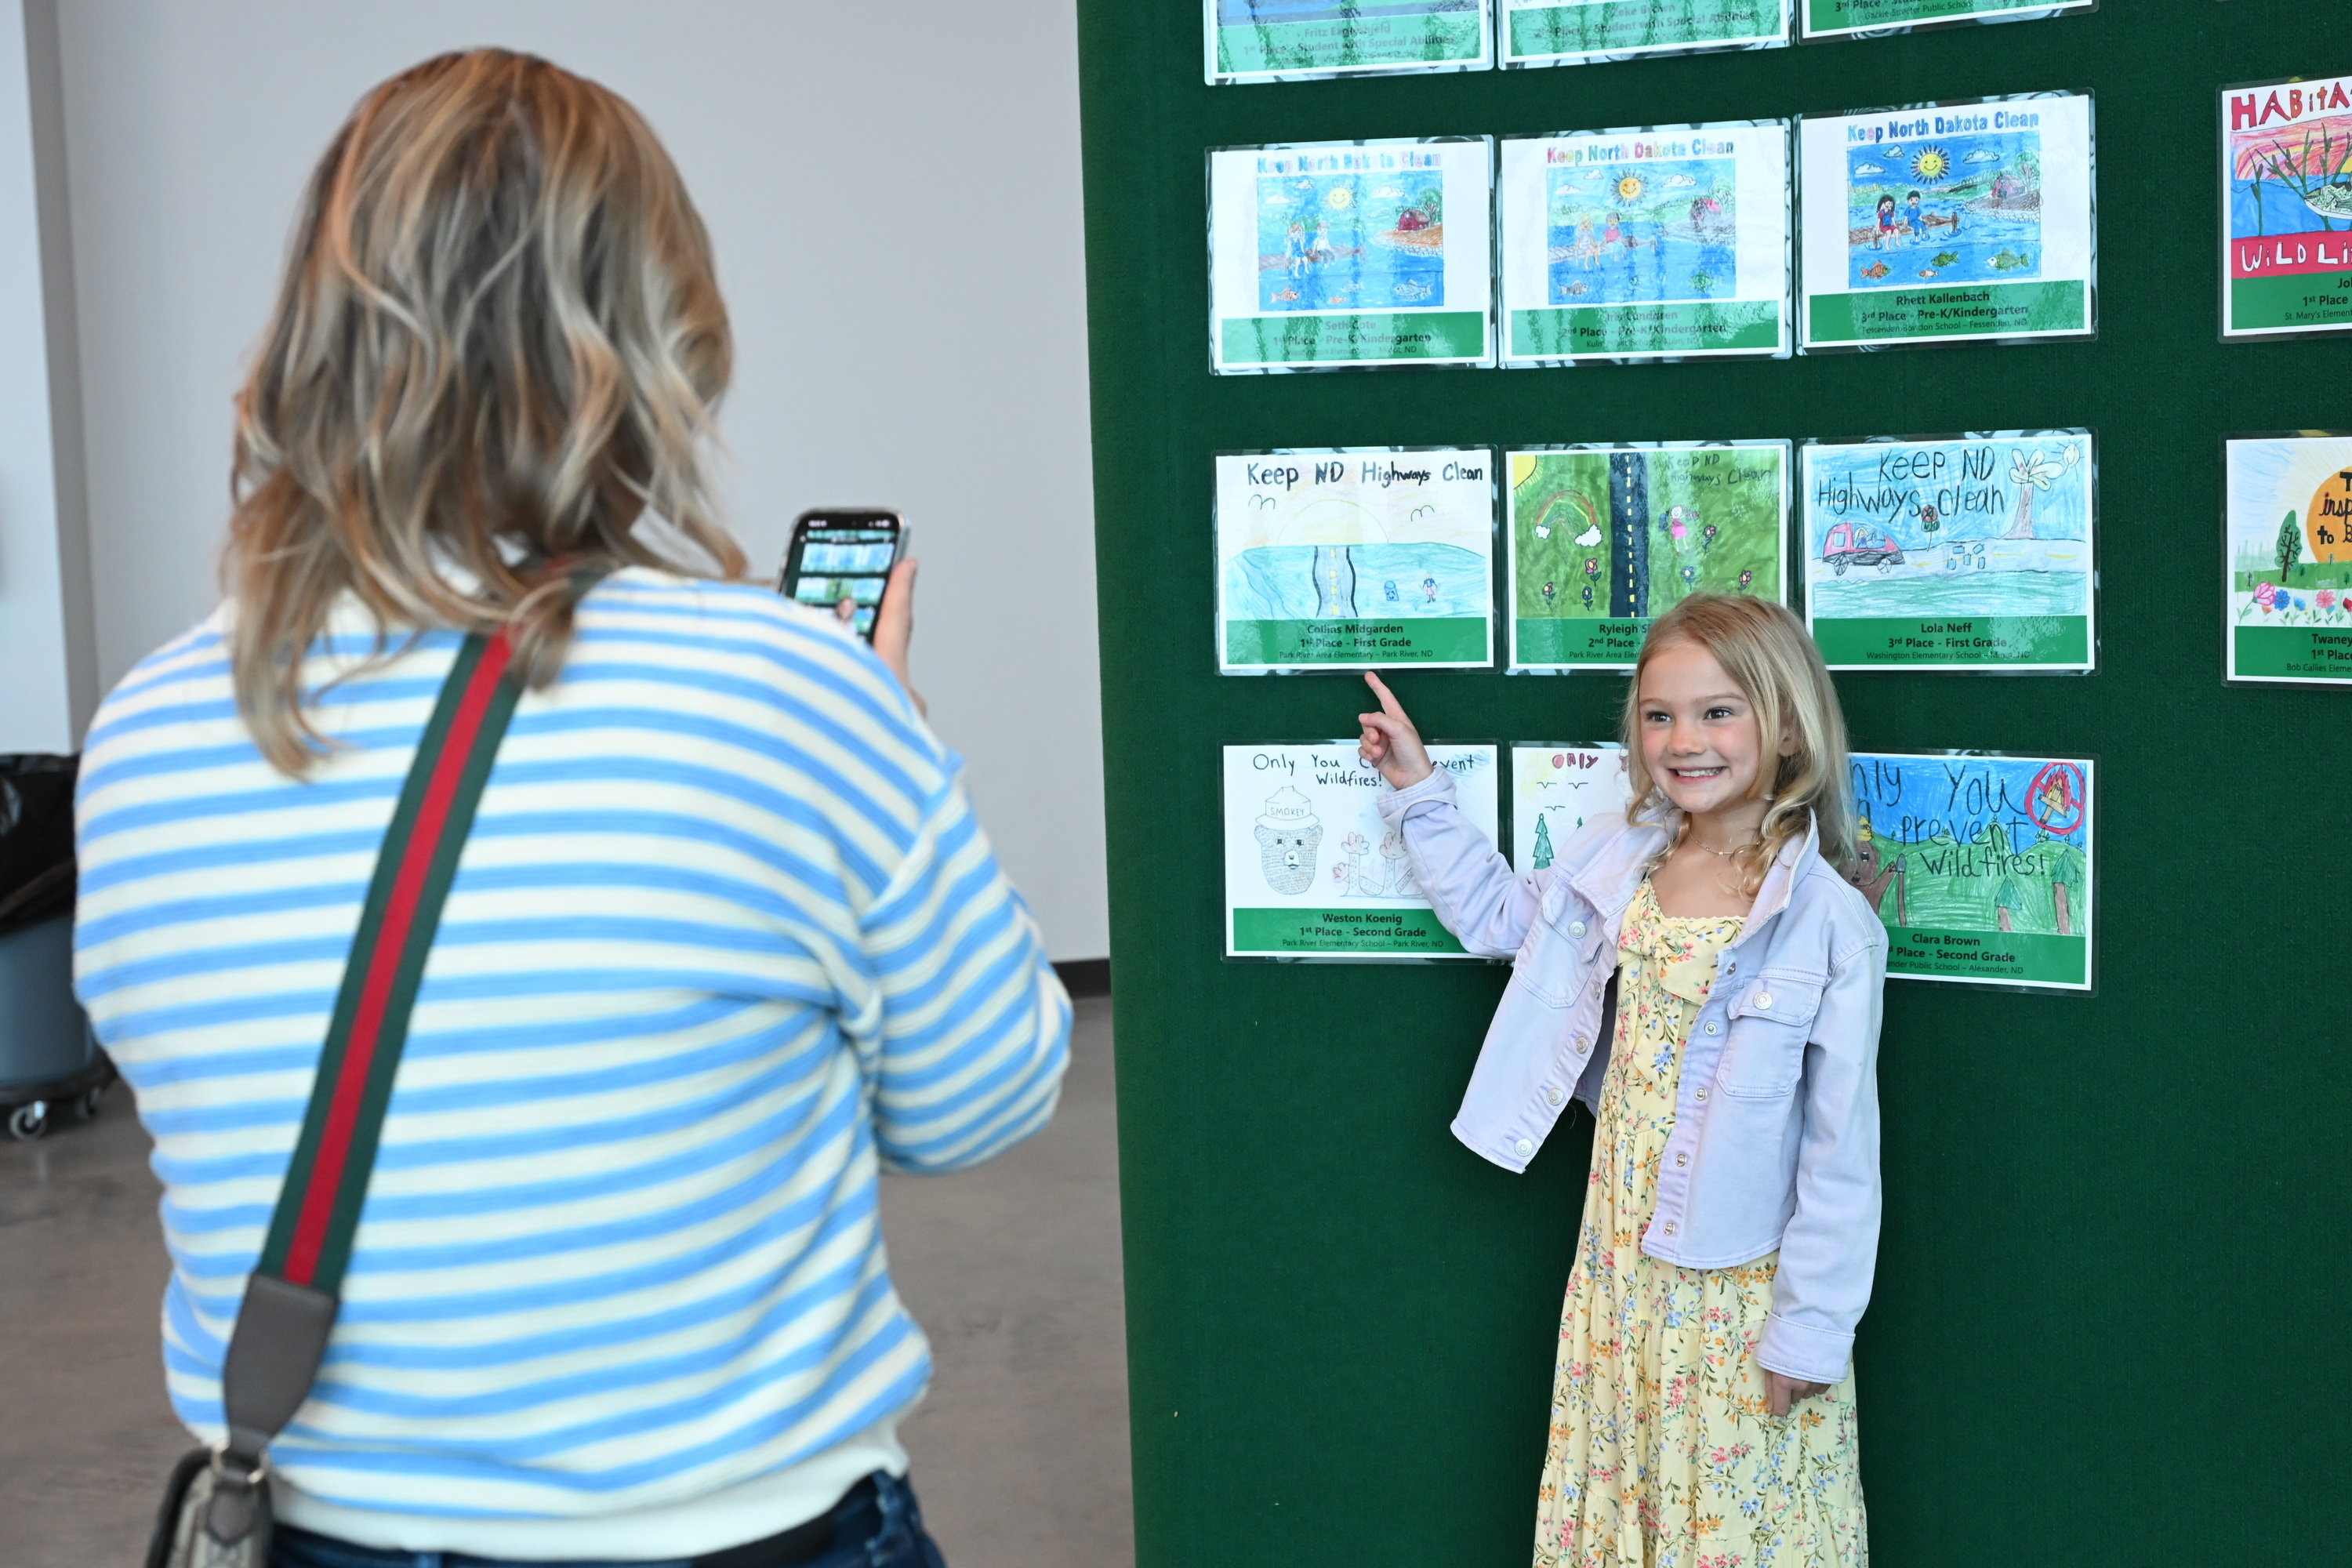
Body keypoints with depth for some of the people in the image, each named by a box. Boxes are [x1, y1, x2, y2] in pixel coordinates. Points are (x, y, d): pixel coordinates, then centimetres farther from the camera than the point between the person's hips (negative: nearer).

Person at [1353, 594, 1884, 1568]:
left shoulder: (1829, 923, -18)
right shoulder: (1615, 861, -1)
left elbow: (1842, 1149, -14)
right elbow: (1492, 914, 20)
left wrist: (1812, 1330, -13)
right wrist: (1419, 791, 14)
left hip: (1738, 1284, -5)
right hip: (1620, 1265, 5)